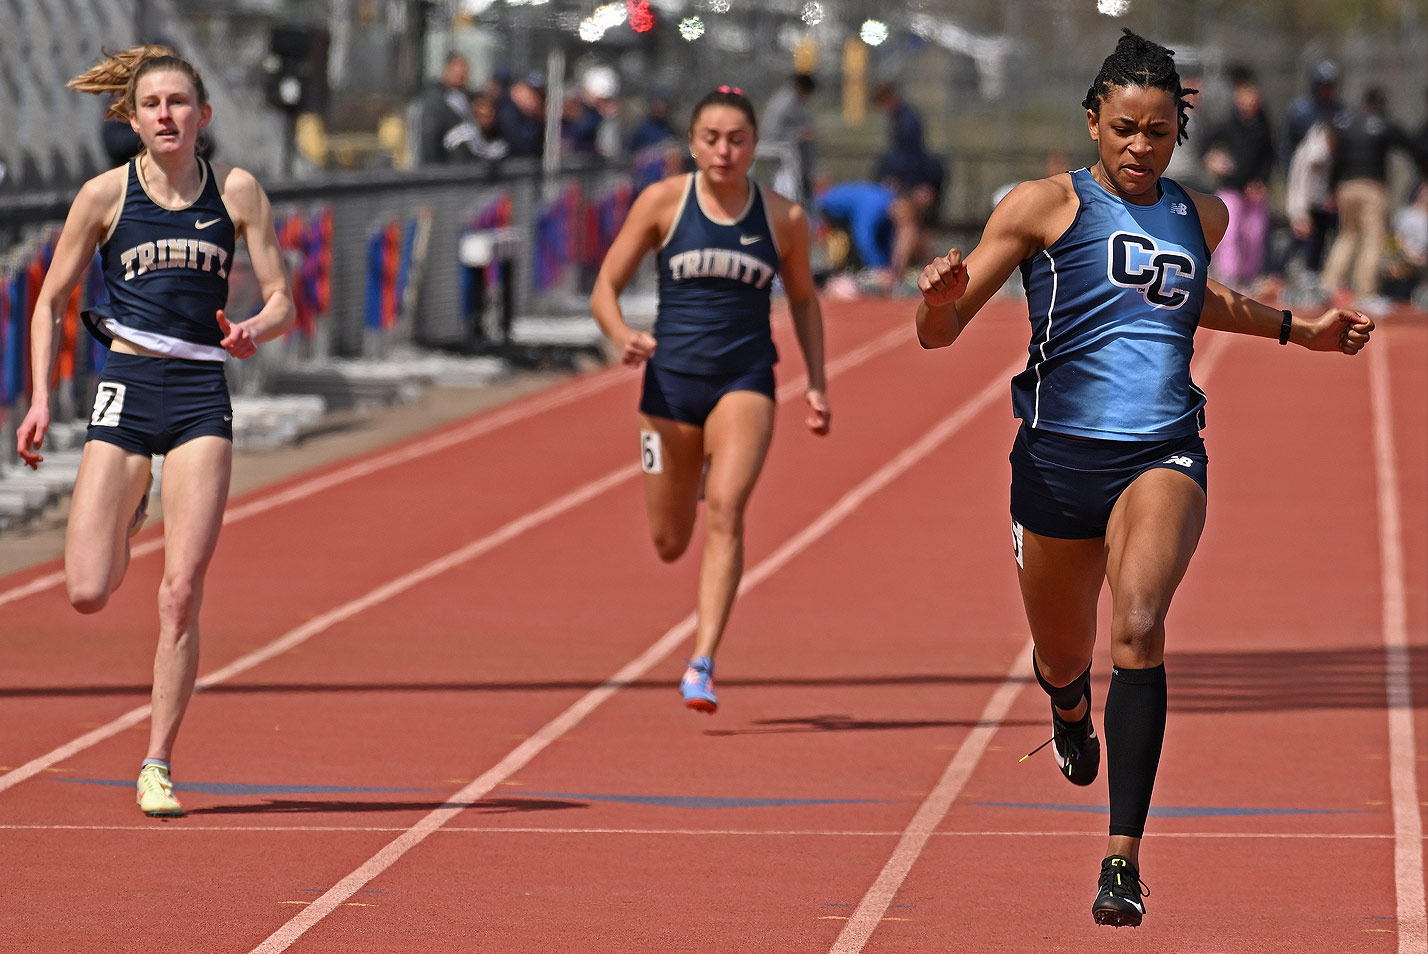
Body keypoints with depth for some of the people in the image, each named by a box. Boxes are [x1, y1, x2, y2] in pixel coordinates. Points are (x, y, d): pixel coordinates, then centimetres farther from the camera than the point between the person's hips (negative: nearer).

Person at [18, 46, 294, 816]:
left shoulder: (236, 191, 5)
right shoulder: (106, 195, 2)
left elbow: (281, 300, 7)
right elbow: (50, 301, 9)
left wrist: (255, 331, -16)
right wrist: (40, 399, -1)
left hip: (201, 395, 0)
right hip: (126, 387, 0)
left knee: (181, 593, -9)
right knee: (88, 594, -8)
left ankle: (157, 765, -1)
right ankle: (124, 521, 29)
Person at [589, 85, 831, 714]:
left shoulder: (783, 218, 0)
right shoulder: (663, 202, -3)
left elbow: (803, 300, 16)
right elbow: (605, 289, -2)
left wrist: (817, 384, 10)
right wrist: (622, 336, -23)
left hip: (746, 383, -1)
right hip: (672, 379, 1)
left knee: (726, 510, -23)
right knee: (669, 544, 11)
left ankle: (702, 665, -26)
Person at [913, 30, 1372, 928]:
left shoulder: (1201, 215, 11)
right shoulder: (1046, 205, -2)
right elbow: (940, 332, -4)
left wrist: (1299, 330, 32)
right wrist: (942, 296, -27)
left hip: (1163, 455, 1)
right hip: (1060, 454, 0)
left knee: (1139, 627, -26)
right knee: (1063, 664, 15)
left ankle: (1124, 856, -28)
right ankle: (1073, 714, 57)